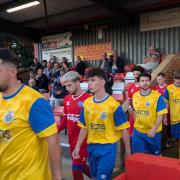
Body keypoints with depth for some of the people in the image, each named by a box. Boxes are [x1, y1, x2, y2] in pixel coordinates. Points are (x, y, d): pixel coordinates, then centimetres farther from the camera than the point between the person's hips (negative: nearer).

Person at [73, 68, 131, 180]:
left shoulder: (113, 104, -16)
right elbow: (84, 127, 6)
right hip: (92, 146, 6)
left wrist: (128, 150, -5)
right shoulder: (87, 103, -1)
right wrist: (78, 146, 6)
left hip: (108, 147, -5)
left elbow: (123, 129, -10)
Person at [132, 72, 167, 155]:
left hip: (153, 132, -3)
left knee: (154, 155, 18)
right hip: (137, 131, 3)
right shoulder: (135, 95, 0)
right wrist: (136, 123, 12)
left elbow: (160, 115, -14)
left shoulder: (157, 96, -14)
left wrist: (154, 130, -20)